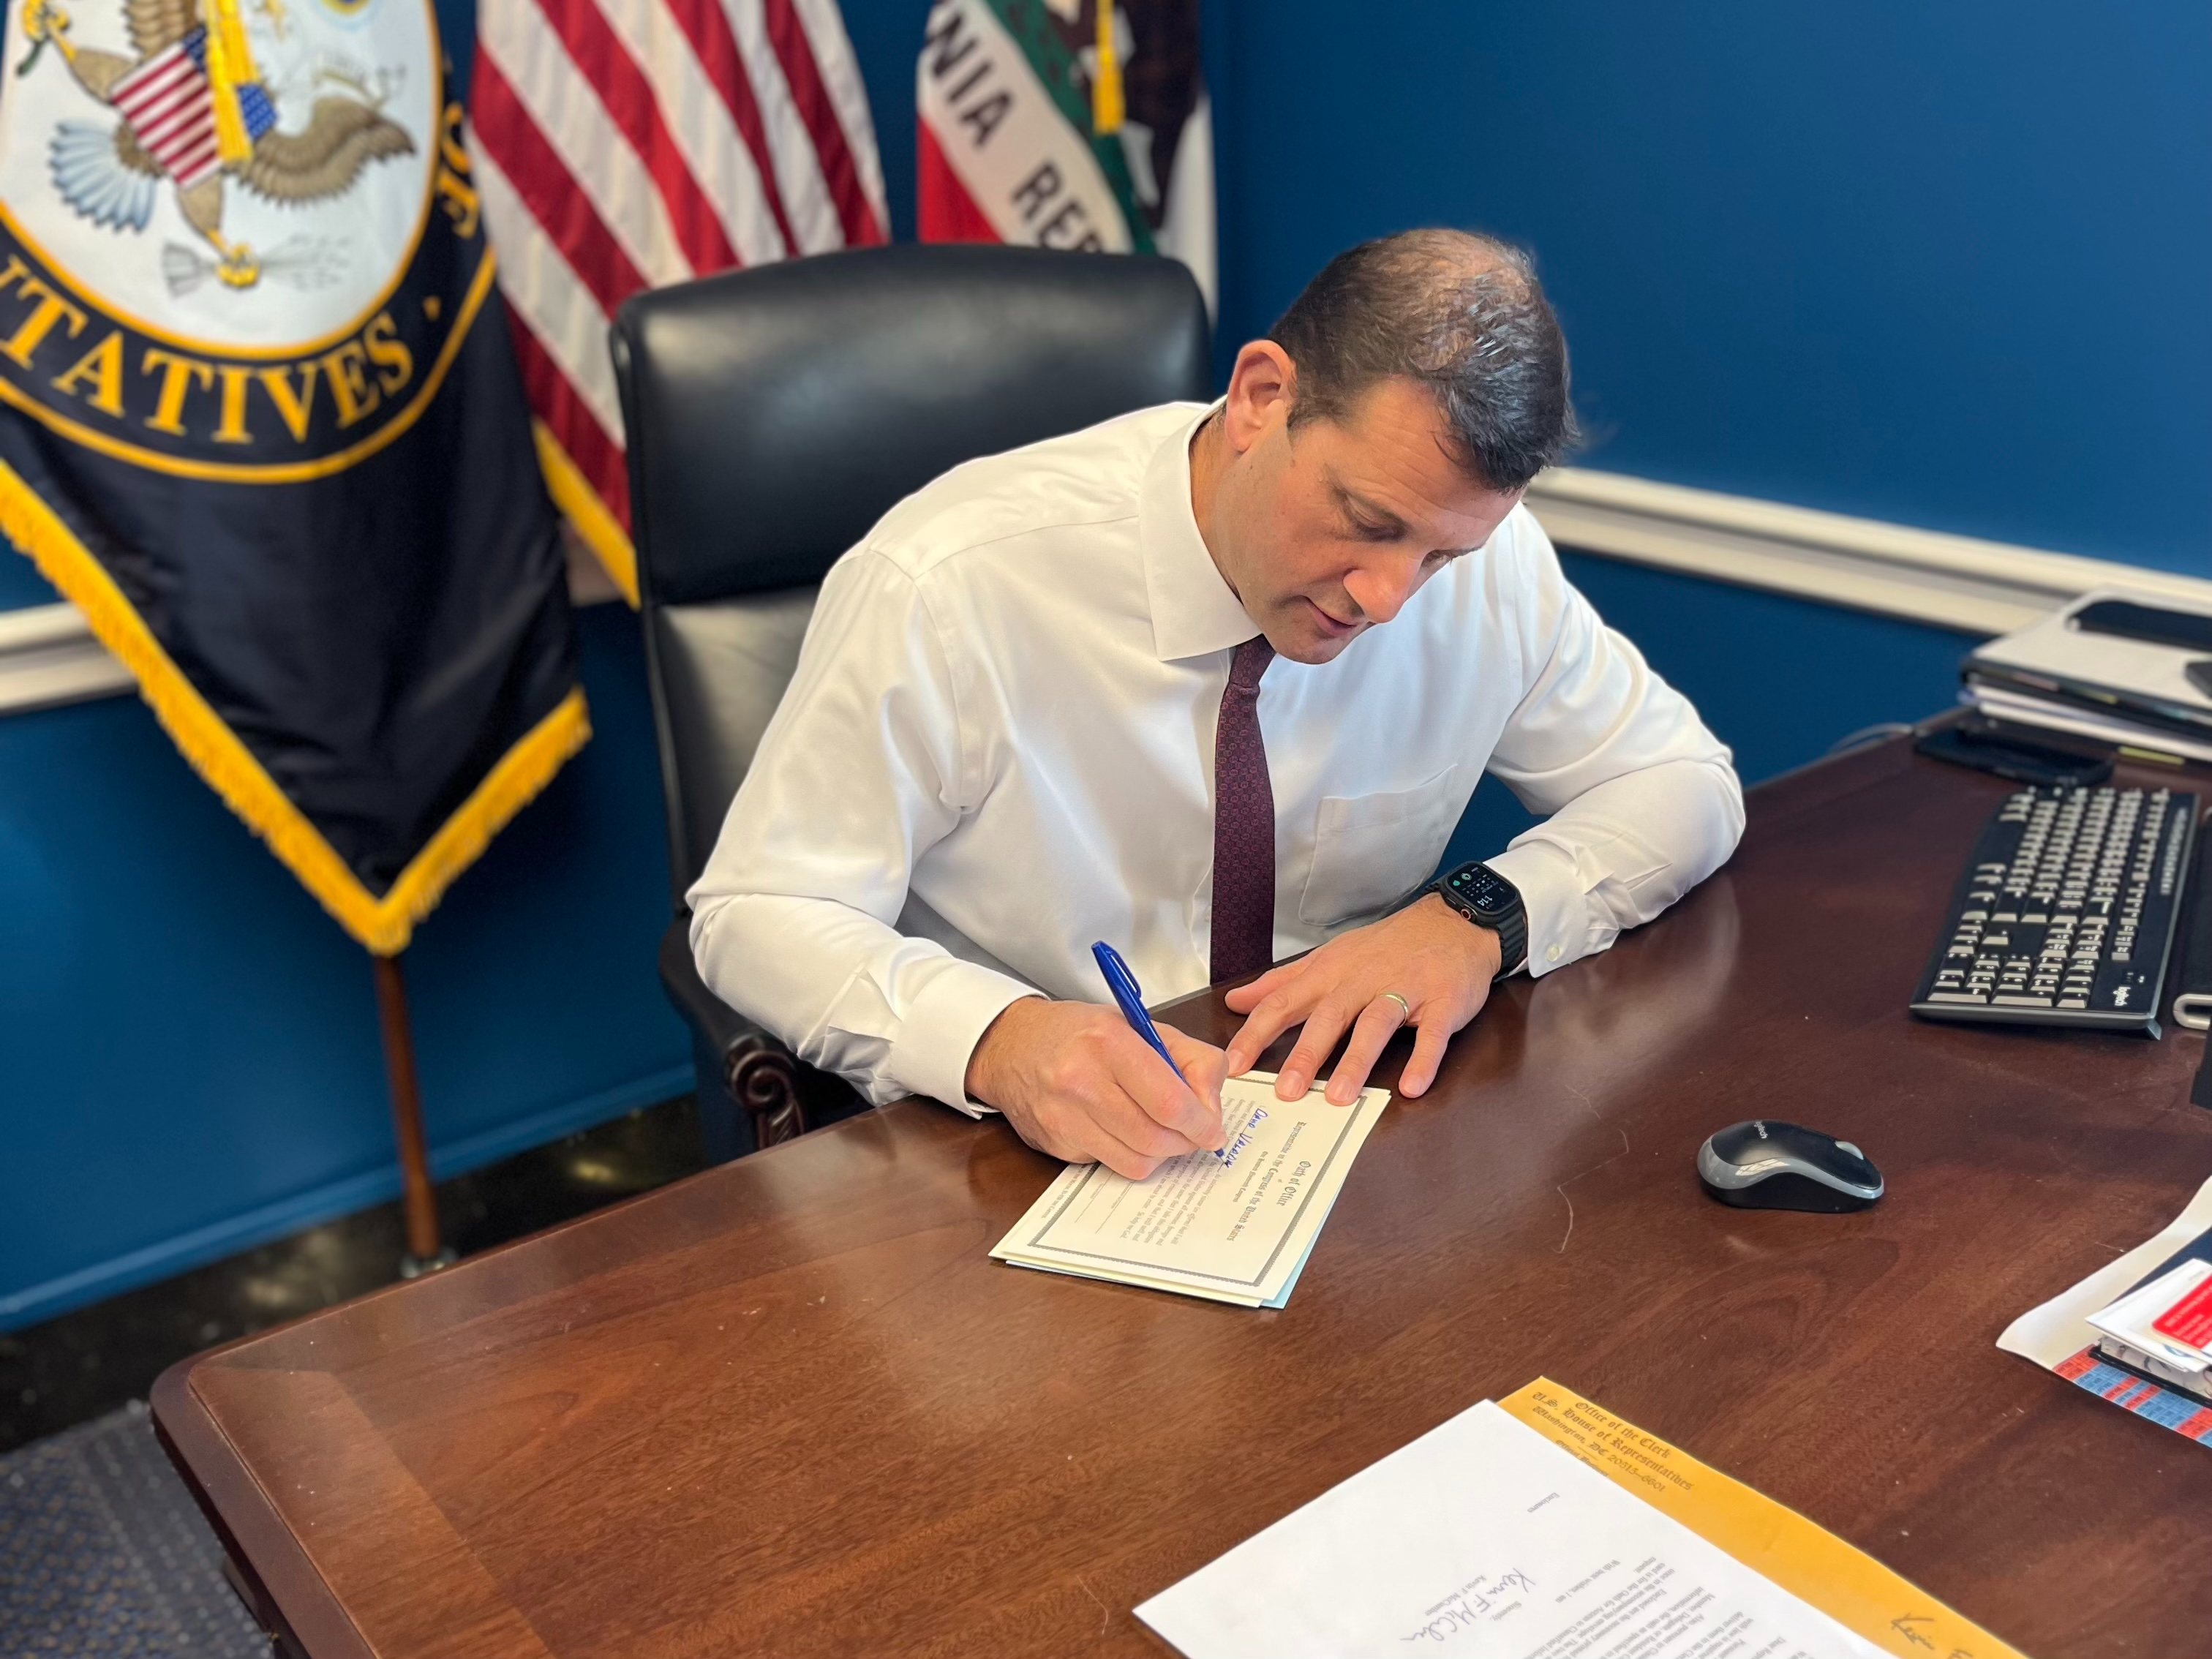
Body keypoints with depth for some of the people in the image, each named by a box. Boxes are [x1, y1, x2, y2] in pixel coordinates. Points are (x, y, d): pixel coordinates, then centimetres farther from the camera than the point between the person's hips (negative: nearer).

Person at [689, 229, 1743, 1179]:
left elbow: (1680, 780, 3)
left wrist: (1482, 918, -17)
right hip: (1007, 1153, -1)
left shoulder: (1487, 556, -8)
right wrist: (1000, 1040, -34)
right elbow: (759, 915, -15)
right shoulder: (945, 589, -21)